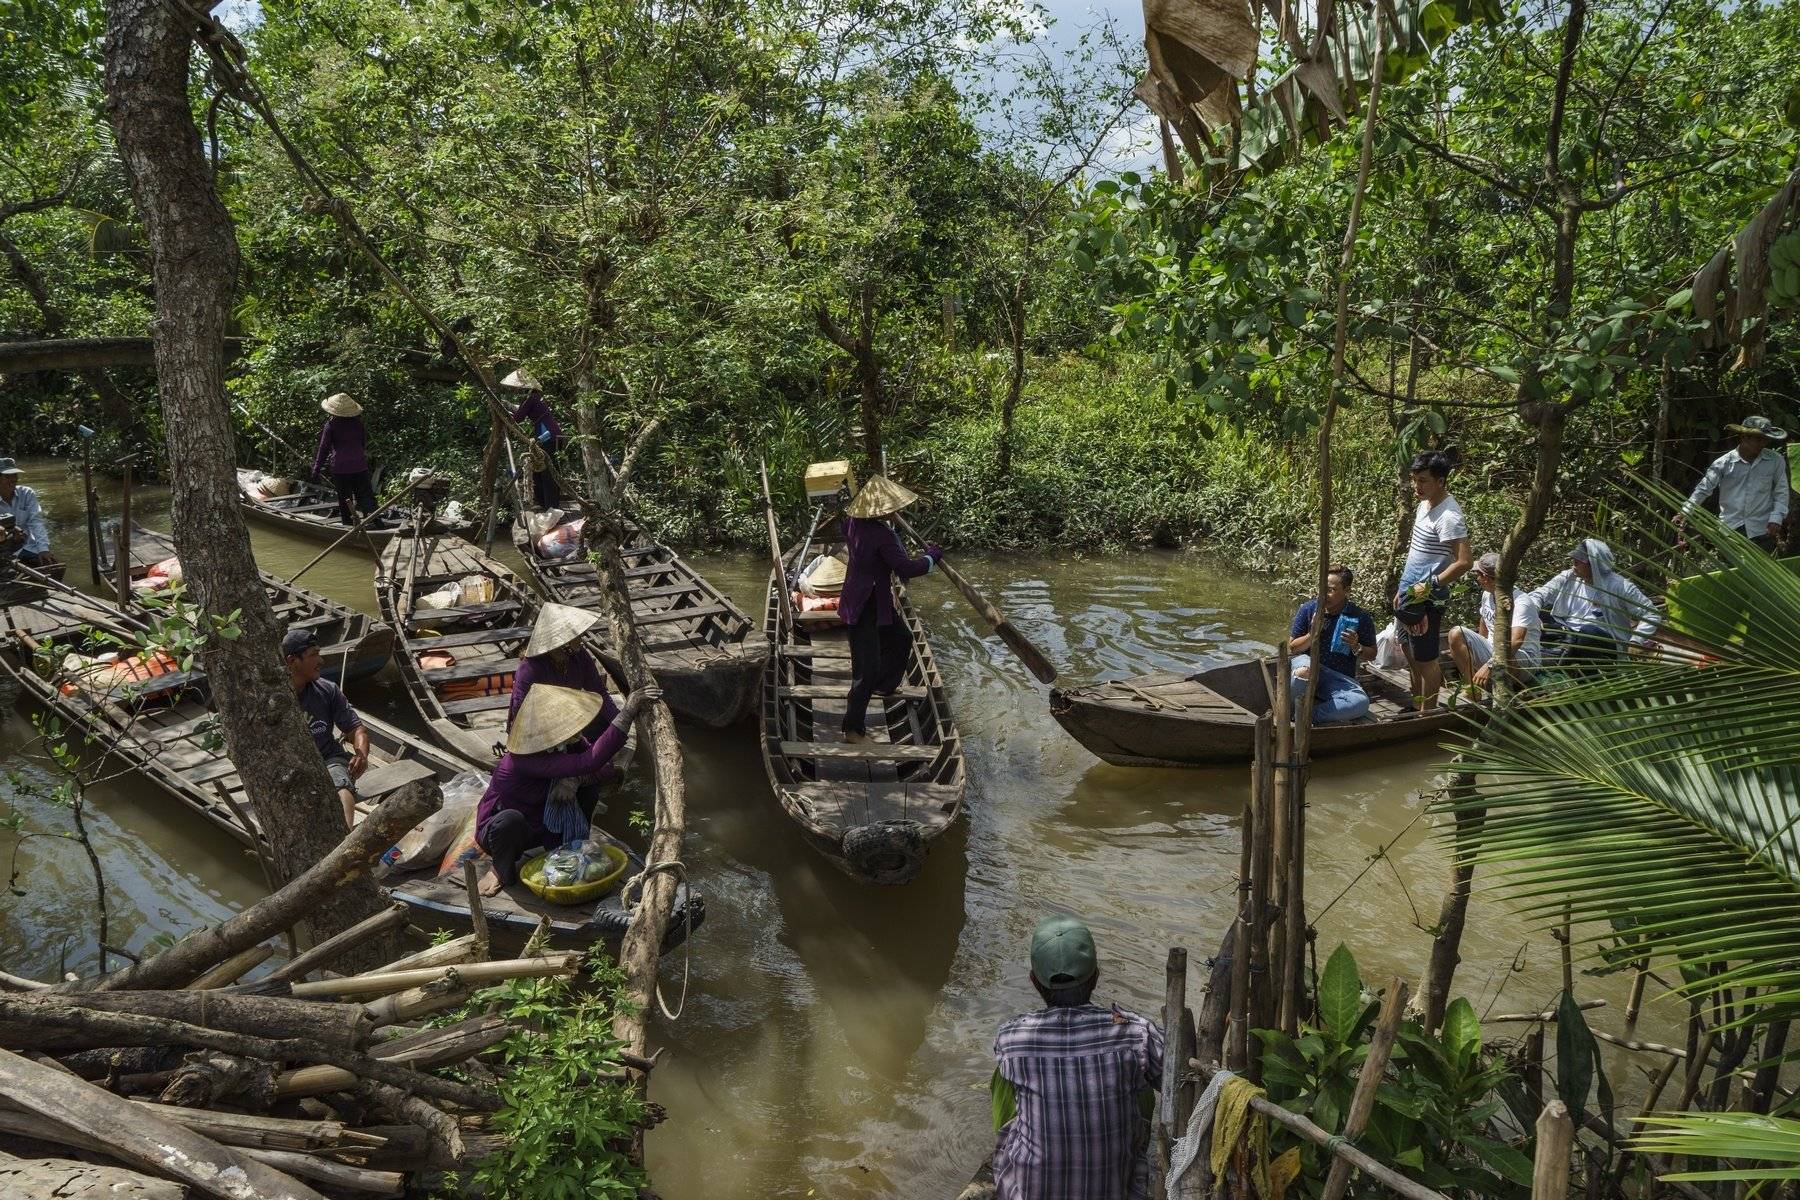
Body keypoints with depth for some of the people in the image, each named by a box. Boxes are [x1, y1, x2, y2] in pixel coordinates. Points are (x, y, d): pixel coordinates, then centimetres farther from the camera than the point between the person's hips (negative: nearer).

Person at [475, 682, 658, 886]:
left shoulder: (567, 743, -13)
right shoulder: (527, 760, -38)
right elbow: (589, 762, -49)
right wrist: (627, 712, -53)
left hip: (537, 827, 7)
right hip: (497, 831, -7)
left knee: (587, 793, -8)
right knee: (511, 819, -40)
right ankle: (503, 868, -9)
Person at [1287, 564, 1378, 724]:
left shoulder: (1361, 619, -2)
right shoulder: (1308, 609, -1)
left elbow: (1371, 654, 9)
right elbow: (1292, 647, 3)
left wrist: (1356, 647, -14)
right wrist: (1312, 634, -16)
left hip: (1339, 678, 1)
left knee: (1361, 703, -32)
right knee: (1304, 672, -41)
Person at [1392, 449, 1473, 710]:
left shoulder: (1448, 516, -22)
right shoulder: (1425, 504, 8)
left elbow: (1465, 562, -28)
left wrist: (1429, 586, -22)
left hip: (1427, 599, -10)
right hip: (1411, 593, 10)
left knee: (1425, 659, 2)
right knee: (1412, 655, 21)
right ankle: (1416, 707, 36)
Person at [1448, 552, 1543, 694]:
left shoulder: (1521, 602, -22)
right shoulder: (1487, 595, 4)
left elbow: (1516, 641, -36)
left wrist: (1489, 665, -44)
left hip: (1525, 659, -8)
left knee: (1504, 655, -42)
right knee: (1456, 634, -10)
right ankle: (1474, 690, -11)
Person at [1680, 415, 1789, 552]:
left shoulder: (1775, 461, 0)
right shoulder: (1725, 463, -5)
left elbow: (1781, 492, 5)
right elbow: (1703, 488, -5)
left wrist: (1776, 518, -6)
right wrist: (1686, 512, -14)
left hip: (1762, 530, 1)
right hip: (1730, 529, 0)